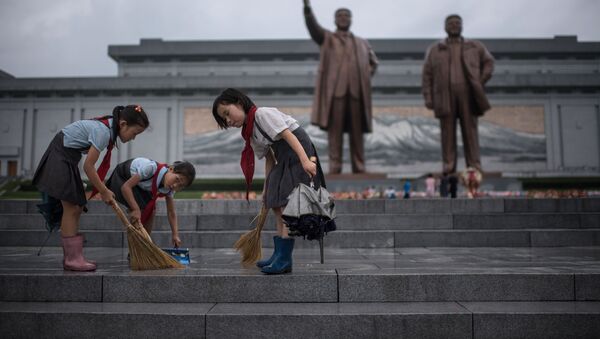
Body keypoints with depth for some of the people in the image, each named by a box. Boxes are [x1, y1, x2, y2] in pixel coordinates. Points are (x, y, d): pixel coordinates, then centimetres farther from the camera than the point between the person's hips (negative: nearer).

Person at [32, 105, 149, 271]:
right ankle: (72, 258, -3)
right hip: (60, 156, -10)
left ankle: (73, 256, 13)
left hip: (67, 156, 10)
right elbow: (88, 166, -23)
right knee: (71, 207, -9)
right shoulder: (103, 131, -27)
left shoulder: (108, 126, 0)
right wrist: (104, 191, -13)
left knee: (77, 207, 8)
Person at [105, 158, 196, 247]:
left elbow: (171, 213, -10)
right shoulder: (151, 168, -41)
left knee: (151, 211, -3)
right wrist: (135, 209, -43)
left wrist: (175, 235, -17)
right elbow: (126, 187, -37)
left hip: (140, 185, 6)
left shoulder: (170, 188, -19)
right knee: (141, 210, -21)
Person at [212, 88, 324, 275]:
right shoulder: (251, 133, 15)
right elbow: (269, 159, 15)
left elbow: (288, 135, -20)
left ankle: (284, 259, -13)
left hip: (299, 154, -10)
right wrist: (266, 188, 11)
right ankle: (279, 253, 17)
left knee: (287, 204, -14)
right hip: (284, 160, 10)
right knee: (276, 204, 9)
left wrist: (305, 160, -31)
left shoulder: (262, 113, -11)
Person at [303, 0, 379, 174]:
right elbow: (312, 26, -4)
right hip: (335, 91, -3)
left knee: (357, 133, 3)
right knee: (335, 132, -5)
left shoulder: (362, 43, 23)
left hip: (357, 93, 3)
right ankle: (334, 169, -2)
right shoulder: (326, 38, 13)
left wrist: (366, 77, 11)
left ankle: (359, 169, 8)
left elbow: (373, 62, 31)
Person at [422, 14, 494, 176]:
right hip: (445, 96, 0)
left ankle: (474, 165, 1)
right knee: (447, 130, -2)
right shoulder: (434, 49, 13)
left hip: (467, 95, 1)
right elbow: (427, 75, 7)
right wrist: (428, 98, -2)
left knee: (470, 129, -1)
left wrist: (481, 81, 5)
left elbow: (489, 61, 20)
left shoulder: (475, 46, 15)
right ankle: (448, 164, 0)